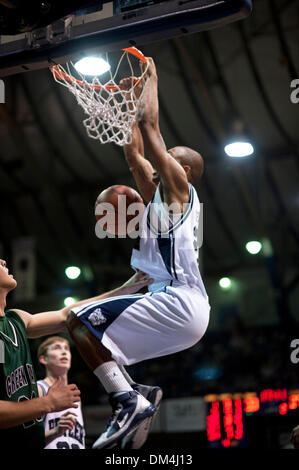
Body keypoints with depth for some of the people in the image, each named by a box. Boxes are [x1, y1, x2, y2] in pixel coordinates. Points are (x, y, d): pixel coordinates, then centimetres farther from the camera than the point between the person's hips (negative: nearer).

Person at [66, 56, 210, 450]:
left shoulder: (178, 187, 0)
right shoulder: (160, 194, 24)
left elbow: (149, 126, -4)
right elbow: (134, 153, 29)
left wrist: (152, 78, 8)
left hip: (179, 302, -10)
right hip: (186, 311, 10)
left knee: (80, 319, -15)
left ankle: (127, 401, -21)